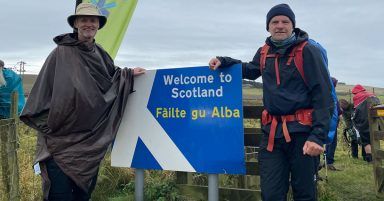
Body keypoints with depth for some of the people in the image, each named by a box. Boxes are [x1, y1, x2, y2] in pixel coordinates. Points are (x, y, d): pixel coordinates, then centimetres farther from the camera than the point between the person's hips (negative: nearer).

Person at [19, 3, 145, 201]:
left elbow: (112, 79, 25)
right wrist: (45, 124, -9)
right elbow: (44, 88, -6)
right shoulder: (61, 53, -7)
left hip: (92, 137, 5)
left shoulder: (100, 54, 8)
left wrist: (129, 73, 8)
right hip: (61, 136, -5)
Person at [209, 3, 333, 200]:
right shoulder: (264, 53, 11)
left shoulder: (308, 51, -6)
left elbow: (323, 96, -11)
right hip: (272, 132, 5)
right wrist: (224, 61, 17)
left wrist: (318, 136, -20)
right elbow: (251, 71, 34)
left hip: (301, 132, -4)